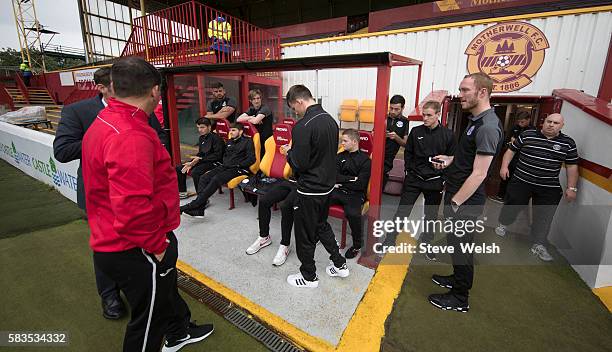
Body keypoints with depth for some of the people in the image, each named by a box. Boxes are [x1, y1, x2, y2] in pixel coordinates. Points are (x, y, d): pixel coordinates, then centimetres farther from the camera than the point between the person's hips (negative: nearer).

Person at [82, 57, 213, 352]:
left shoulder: (103, 122, 5)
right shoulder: (130, 136, -29)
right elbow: (133, 208, -35)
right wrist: (156, 245, -18)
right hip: (137, 251, -10)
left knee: (165, 291, 30)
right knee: (149, 318, 14)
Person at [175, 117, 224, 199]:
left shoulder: (215, 138, -12)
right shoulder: (201, 138, 15)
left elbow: (218, 155, -18)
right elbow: (200, 153, 19)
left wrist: (201, 159, -18)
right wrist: (191, 162, 1)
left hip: (214, 162, -9)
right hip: (203, 161, 9)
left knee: (195, 172, -34)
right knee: (179, 168, 5)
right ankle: (182, 192, 21)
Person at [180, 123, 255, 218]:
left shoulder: (247, 141, 2)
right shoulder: (229, 142, 25)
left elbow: (251, 159, -8)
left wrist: (237, 166, -12)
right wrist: (224, 164, 13)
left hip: (238, 169, -7)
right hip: (225, 167, 8)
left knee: (216, 179, -31)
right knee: (204, 178, -16)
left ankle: (194, 204, -29)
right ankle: (199, 210, -25)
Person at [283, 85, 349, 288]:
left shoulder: (302, 127, -23)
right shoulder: (330, 120, 3)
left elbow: (298, 165, -23)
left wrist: (289, 152, -3)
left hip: (310, 189, -8)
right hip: (327, 185, 8)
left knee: (305, 234, 11)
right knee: (321, 225, 26)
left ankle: (309, 277, 31)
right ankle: (340, 265, 37)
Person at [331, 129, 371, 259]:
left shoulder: (365, 159, -2)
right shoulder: (340, 156, 13)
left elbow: (360, 185, -8)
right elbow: (334, 176, 1)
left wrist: (341, 183, -3)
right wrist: (352, 178, -8)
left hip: (355, 194, -4)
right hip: (338, 191, 4)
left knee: (353, 214, -35)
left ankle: (357, 245, -6)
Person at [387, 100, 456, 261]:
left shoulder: (448, 135, -3)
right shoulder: (416, 131, 0)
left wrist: (444, 179, -3)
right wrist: (409, 171, 1)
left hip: (435, 182, 0)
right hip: (413, 179, 0)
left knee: (431, 215, 14)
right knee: (402, 211, -1)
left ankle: (426, 243, 34)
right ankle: (389, 242, 9)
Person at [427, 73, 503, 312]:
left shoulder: (488, 127, -22)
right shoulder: (476, 120, 10)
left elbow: (478, 174, -24)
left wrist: (454, 204, -20)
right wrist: (450, 160, 6)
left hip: (465, 202, -9)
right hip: (458, 196, 9)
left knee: (460, 246, 5)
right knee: (457, 243, 23)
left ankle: (459, 299, 24)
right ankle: (457, 279, 43)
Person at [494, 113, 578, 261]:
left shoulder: (568, 143, 2)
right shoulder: (527, 135, -2)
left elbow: (572, 166, 4)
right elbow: (511, 150, 6)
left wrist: (571, 188, 1)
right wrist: (504, 166, -5)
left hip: (549, 189, 1)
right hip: (521, 182, -1)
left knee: (544, 217, 5)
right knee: (512, 205, 12)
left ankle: (538, 246, 16)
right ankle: (502, 224, 38)